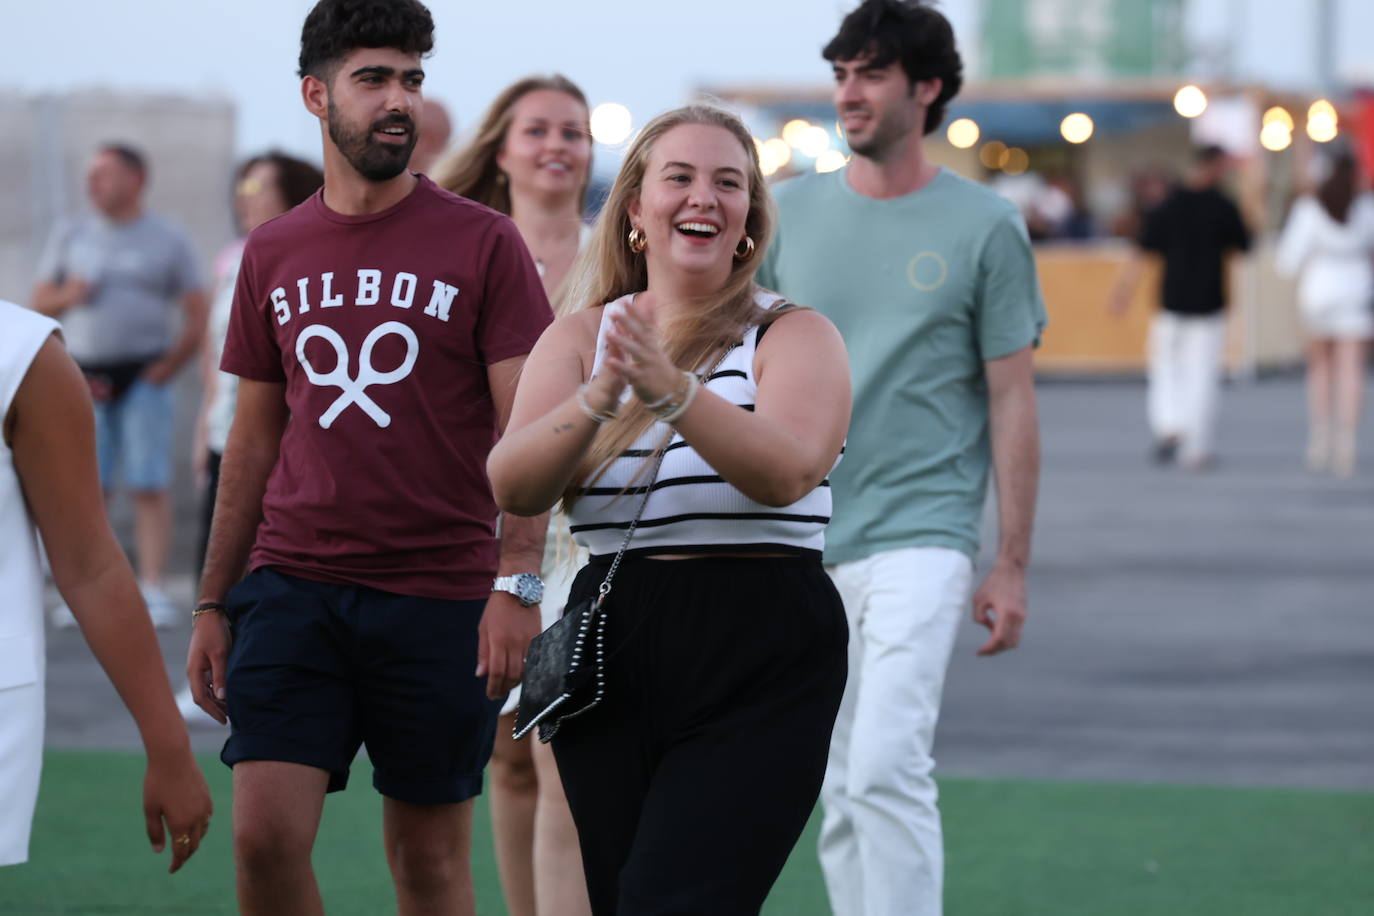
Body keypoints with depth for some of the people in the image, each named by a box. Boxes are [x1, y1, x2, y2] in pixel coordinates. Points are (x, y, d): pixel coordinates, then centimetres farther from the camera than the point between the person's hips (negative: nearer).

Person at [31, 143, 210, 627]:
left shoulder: (168, 241, 4)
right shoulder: (71, 235, 12)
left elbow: (197, 317, 2)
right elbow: (40, 301, 13)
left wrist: (166, 367, -8)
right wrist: (67, 296, -9)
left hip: (143, 374, -2)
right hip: (85, 376, 3)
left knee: (150, 486, -7)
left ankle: (152, 589, -7)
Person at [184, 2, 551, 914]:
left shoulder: (481, 243, -1)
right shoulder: (273, 255, 10)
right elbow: (254, 441, 15)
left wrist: (519, 583, -17)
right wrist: (212, 605, 12)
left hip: (440, 599, -2)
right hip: (292, 588, 2)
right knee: (265, 837, -10)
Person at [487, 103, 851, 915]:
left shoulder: (794, 336, 1)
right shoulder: (582, 336, 10)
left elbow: (788, 472, -20)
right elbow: (513, 487, -7)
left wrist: (673, 392, -34)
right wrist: (596, 402, -25)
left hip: (758, 672, -4)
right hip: (613, 658, 4)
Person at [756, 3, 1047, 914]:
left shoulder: (984, 226, -1)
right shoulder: (790, 213, 9)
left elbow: (1013, 401, 1)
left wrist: (1013, 566, -2)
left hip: (921, 537, -4)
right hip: (804, 542, 4)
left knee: (887, 769, -18)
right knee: (839, 794, 7)